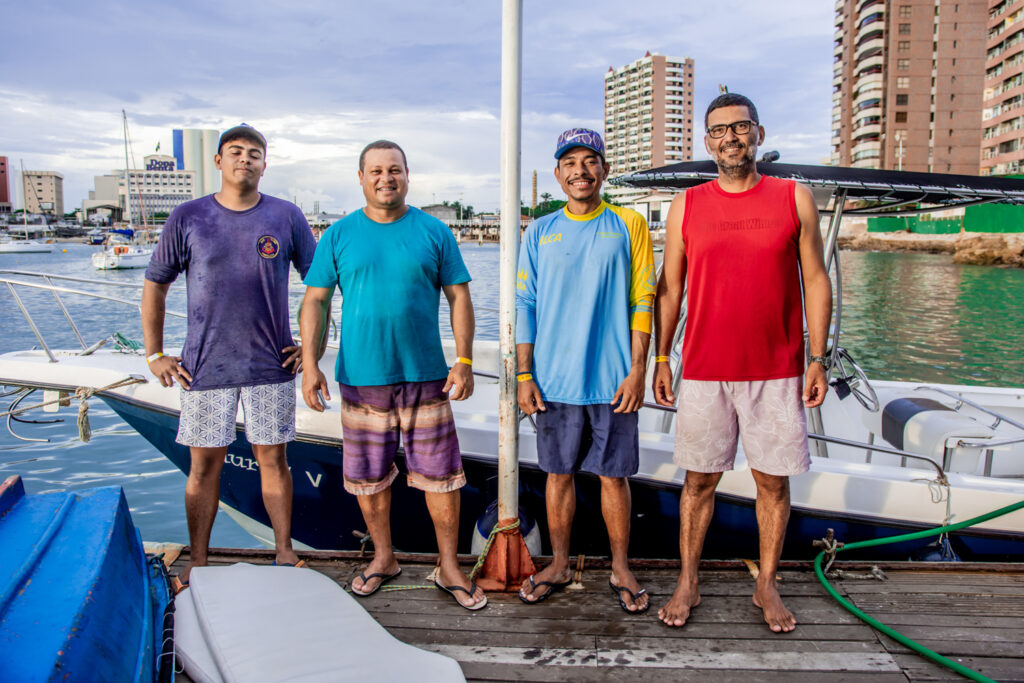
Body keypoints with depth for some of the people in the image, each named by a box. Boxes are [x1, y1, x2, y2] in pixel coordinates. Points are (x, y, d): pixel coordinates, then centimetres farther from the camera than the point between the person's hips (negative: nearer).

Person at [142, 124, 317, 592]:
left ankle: (285, 556, 21)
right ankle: (196, 565, 21)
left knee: (273, 459, 8)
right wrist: (154, 354, 4)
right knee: (204, 465, 7)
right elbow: (154, 286, 8)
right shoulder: (187, 218, 1)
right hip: (204, 367, 0)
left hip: (271, 365, 0)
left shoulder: (286, 217, 2)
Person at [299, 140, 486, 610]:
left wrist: (464, 361, -6)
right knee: (369, 476, 12)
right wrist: (310, 363, -6)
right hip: (360, 378, 1)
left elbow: (458, 297, 2)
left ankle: (449, 567, 20)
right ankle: (383, 558, 32)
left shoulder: (434, 232, 3)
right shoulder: (338, 236, 4)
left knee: (440, 475, 3)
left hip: (425, 377, -1)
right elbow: (315, 301, 4)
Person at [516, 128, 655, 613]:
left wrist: (637, 370, -7)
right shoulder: (540, 233, 6)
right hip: (554, 380, 2)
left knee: (614, 476, 7)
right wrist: (524, 376, 0)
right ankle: (559, 564, 28)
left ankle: (621, 569, 24)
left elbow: (642, 303, 0)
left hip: (612, 380, -1)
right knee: (559, 474, 11)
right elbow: (525, 308, 5)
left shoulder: (628, 226, 2)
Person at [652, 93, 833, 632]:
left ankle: (766, 586, 25)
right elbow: (669, 288, 7)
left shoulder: (795, 198, 4)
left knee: (773, 480, 8)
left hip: (777, 371, 0)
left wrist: (818, 359, -1)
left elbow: (815, 281, 5)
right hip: (704, 371, 0)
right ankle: (687, 583, 21)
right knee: (699, 480, 7)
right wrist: (661, 359, 4)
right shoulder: (686, 206, 5)